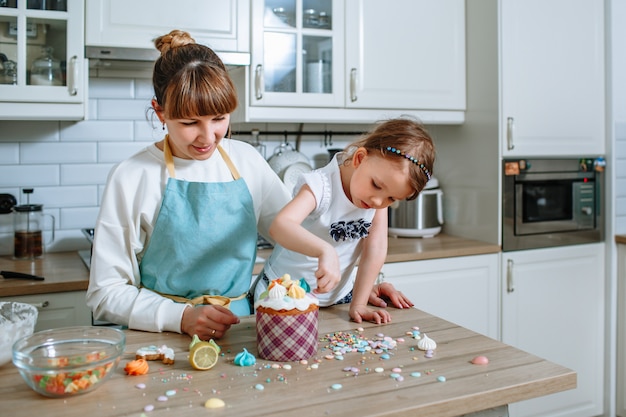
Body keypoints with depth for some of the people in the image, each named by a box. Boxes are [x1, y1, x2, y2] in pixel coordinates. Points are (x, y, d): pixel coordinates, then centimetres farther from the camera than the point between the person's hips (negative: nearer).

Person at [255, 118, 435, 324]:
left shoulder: (382, 195, -8)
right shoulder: (321, 186, -26)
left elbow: (375, 248, -8)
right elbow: (279, 226, -42)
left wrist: (358, 304, -12)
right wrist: (325, 251, -57)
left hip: (338, 298, 5)